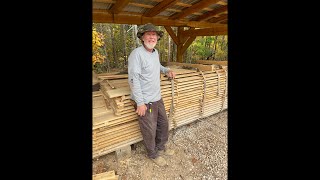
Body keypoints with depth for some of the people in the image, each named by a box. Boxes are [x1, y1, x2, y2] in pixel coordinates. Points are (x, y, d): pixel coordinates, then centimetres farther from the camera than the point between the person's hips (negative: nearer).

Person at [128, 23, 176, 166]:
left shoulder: (155, 52, 9)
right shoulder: (137, 53, -17)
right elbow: (133, 79, -22)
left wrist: (167, 70, 12)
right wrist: (140, 102, -22)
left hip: (158, 98, 8)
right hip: (145, 102, -8)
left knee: (164, 124, 21)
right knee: (150, 130, 10)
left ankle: (161, 148, 47)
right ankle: (153, 154, 38)